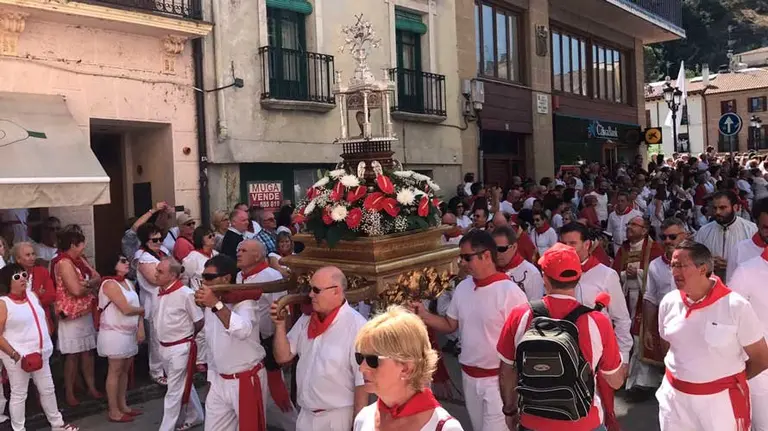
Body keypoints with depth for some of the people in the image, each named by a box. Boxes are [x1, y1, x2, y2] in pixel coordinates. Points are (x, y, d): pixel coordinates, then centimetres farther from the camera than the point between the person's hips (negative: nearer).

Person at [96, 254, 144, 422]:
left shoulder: (128, 283, 12)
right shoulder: (110, 284, -15)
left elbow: (138, 307, 11)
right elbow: (126, 309, -21)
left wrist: (141, 327, -2)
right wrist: (143, 310, -2)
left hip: (129, 333, 8)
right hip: (115, 333, -8)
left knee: (125, 370, 14)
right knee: (115, 371, 1)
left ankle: (122, 405, 26)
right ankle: (113, 411, 10)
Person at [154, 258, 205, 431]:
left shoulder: (185, 294, -19)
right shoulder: (159, 293, 2)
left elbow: (199, 322, -11)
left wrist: (185, 336, 2)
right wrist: (164, 338, 10)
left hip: (180, 348, -8)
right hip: (164, 347, 8)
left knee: (174, 391, 0)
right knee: (184, 386, 22)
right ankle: (194, 417, 40)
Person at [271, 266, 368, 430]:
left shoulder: (356, 326, -21)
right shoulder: (306, 319, 2)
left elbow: (362, 382, -17)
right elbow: (283, 357, 5)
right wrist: (280, 325, -10)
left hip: (338, 417, -6)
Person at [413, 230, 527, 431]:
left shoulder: (510, 292, -18)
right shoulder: (462, 288, 2)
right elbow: (450, 325, 10)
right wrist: (424, 316, -7)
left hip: (498, 378, -7)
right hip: (468, 376, 7)